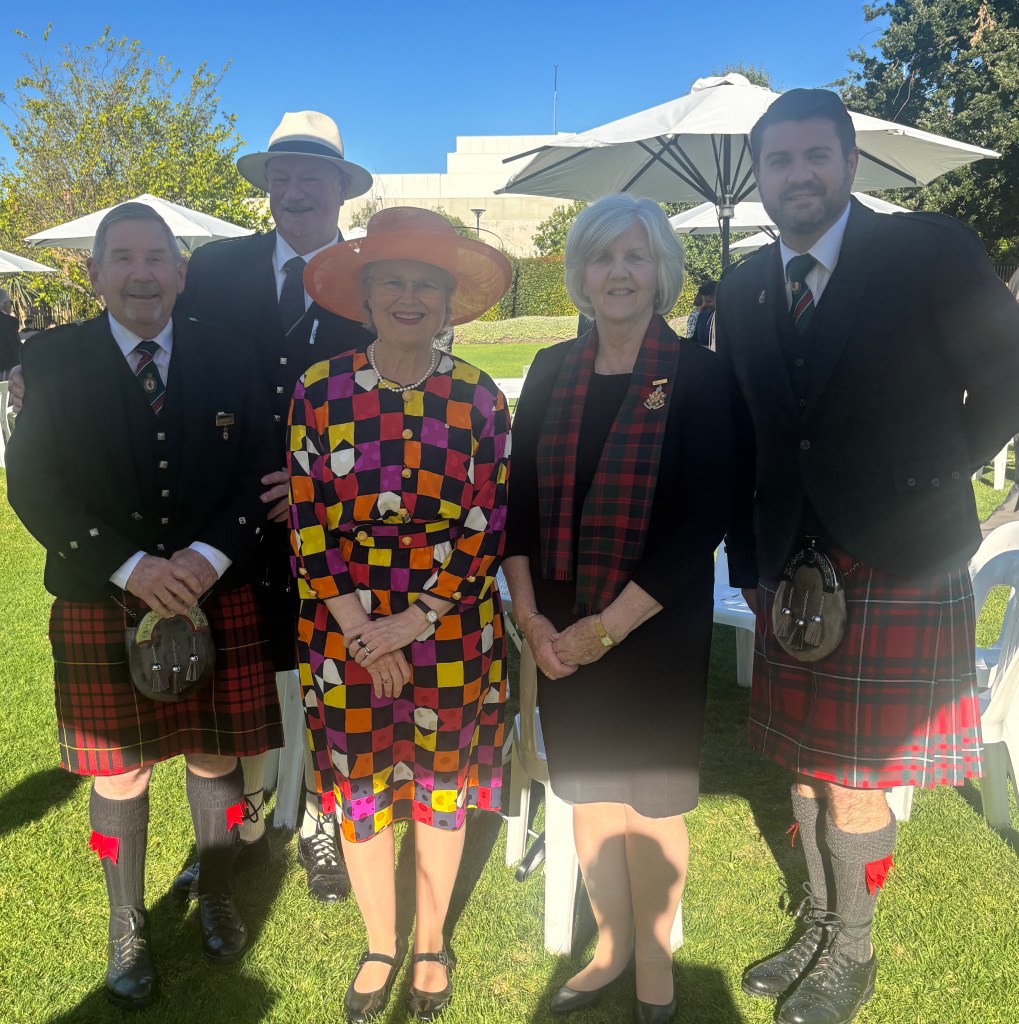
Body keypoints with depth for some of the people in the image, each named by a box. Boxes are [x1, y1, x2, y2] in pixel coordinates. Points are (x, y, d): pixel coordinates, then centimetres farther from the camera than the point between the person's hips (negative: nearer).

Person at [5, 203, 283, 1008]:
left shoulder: (224, 355, 1)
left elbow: (260, 472, -1)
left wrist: (209, 556, -16)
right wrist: (131, 567, -18)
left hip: (217, 600, 1)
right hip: (103, 607, -1)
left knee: (216, 757, 15)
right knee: (118, 771, 12)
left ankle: (217, 896, 40)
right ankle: (128, 925, 36)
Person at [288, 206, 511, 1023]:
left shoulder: (478, 397, -5)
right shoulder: (320, 391, -3)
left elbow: (489, 526, -7)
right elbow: (308, 522, -4)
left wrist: (413, 621, -13)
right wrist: (360, 630, -11)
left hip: (451, 630, 0)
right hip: (346, 630, 1)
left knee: (441, 789, 15)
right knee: (360, 792, 14)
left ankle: (430, 943, 41)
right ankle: (380, 946, 40)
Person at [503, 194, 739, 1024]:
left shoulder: (697, 375, -8)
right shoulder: (552, 372, 4)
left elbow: (703, 522, -13)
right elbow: (519, 498, 4)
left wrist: (606, 629, -15)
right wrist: (530, 617, -6)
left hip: (656, 630, -3)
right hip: (560, 634, 4)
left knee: (650, 799, 12)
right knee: (587, 786, 16)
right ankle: (611, 945, 41)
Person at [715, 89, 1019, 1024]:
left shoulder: (932, 252, -5)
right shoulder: (743, 291, 7)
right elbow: (744, 435, 10)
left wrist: (927, 484, -5)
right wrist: (750, 561, 4)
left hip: (899, 566, -4)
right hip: (794, 569, 5)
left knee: (857, 780, 3)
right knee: (809, 764, 16)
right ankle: (821, 928, 37)